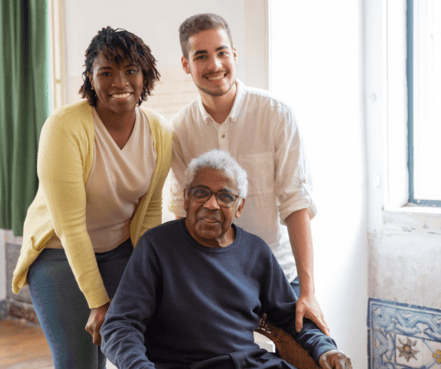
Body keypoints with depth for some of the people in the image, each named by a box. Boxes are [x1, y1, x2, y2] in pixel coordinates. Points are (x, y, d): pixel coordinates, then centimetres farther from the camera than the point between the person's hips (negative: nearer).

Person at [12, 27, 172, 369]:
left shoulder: (159, 131, -8)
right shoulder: (65, 127, -24)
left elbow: (150, 208, 1)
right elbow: (70, 225, -23)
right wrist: (98, 303, -21)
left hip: (120, 248, 4)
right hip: (59, 251, -4)